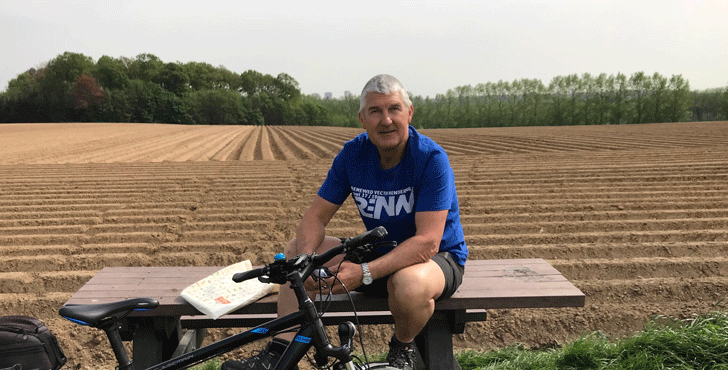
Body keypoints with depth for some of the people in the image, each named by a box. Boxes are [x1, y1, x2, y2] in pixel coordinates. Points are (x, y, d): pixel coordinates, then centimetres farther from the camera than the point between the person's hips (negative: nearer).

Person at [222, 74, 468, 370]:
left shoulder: (431, 158, -23)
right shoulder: (353, 153, -6)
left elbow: (427, 242, -30)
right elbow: (316, 215, -4)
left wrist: (364, 273, -40)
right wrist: (305, 258, -26)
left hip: (439, 257, -5)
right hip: (378, 253, 6)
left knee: (409, 285, -41)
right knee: (295, 249, -4)